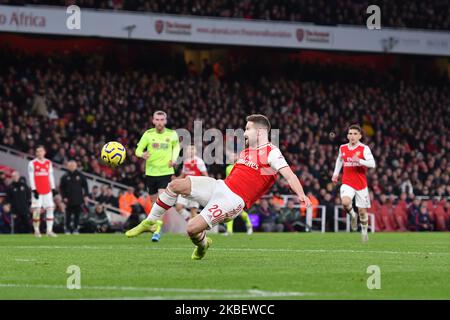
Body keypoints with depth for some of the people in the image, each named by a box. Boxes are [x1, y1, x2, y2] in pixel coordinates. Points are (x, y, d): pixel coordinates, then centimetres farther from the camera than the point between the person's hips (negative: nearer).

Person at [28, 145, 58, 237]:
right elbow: (31, 177, -5)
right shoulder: (32, 163, -2)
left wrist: (53, 188, 9)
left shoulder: (48, 163, 11)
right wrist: (33, 190, -13)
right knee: (37, 210, -6)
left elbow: (50, 176, 15)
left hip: (47, 191, 4)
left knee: (50, 209, -2)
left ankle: (49, 230, 0)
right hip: (37, 191, -4)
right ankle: (36, 230, 5)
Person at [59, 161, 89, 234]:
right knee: (68, 215, 0)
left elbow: (85, 185, 10)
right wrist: (64, 197, -4)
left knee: (77, 214, 2)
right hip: (69, 200, -1)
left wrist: (86, 195, 1)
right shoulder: (65, 177, 3)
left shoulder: (80, 176, 6)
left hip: (78, 200, 1)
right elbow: (61, 188, 5)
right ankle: (67, 228, 7)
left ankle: (76, 228, 8)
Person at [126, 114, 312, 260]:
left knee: (192, 228, -19)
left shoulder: (271, 153, -8)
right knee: (175, 185, -8)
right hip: (220, 186, 8)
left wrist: (301, 195, -35)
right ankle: (150, 222, 5)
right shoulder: (246, 151, 19)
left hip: (233, 200, -8)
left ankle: (202, 245, 18)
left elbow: (288, 174, -20)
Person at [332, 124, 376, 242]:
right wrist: (336, 173, 21)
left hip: (361, 184, -2)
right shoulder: (342, 148, 4)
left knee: (362, 210, 4)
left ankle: (364, 231, 30)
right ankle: (353, 216, 6)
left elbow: (372, 163, -20)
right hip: (347, 183, 2)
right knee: (345, 202, -27)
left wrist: (359, 160, -34)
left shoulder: (364, 149, -8)